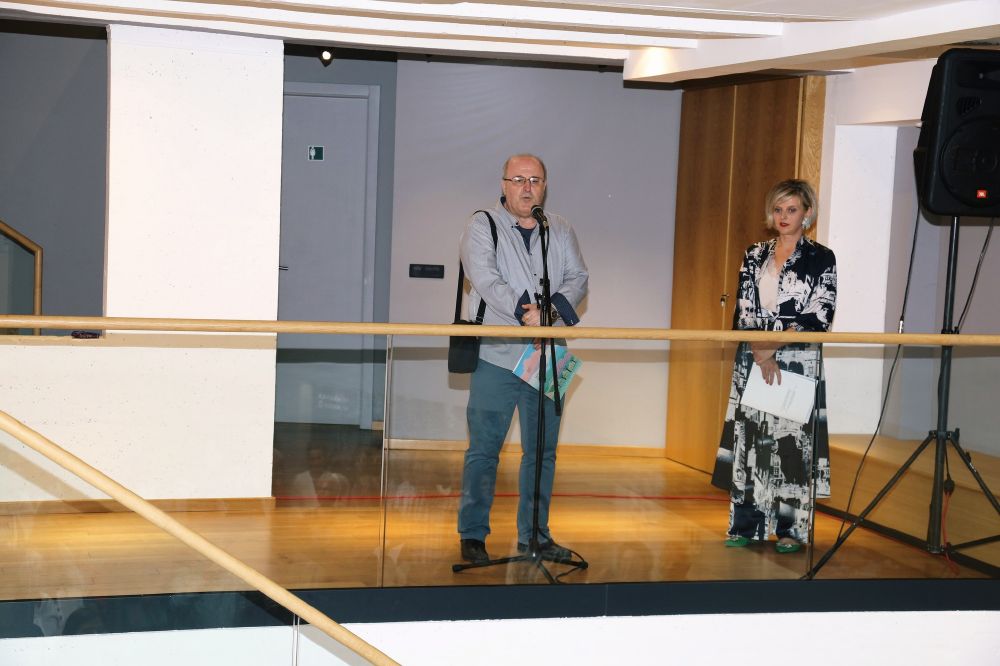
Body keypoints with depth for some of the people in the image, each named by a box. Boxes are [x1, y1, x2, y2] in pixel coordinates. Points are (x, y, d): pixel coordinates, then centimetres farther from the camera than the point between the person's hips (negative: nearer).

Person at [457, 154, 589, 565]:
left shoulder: (560, 231, 16)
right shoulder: (483, 226, 2)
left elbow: (578, 277, 7)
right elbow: (485, 278, -12)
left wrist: (554, 308, -14)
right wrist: (524, 311, -25)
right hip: (496, 356, -4)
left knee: (542, 450, 8)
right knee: (484, 448, -3)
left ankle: (534, 535, 18)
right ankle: (472, 535, 6)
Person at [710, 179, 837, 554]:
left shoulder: (821, 259, 0)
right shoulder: (754, 256, 10)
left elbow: (818, 318, -7)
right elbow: (743, 312, 4)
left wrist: (774, 346, -13)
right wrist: (760, 356, -10)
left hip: (797, 362, -3)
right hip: (752, 363, 4)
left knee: (793, 441, -3)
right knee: (748, 438, 3)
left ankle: (791, 530, 5)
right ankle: (745, 526, 9)